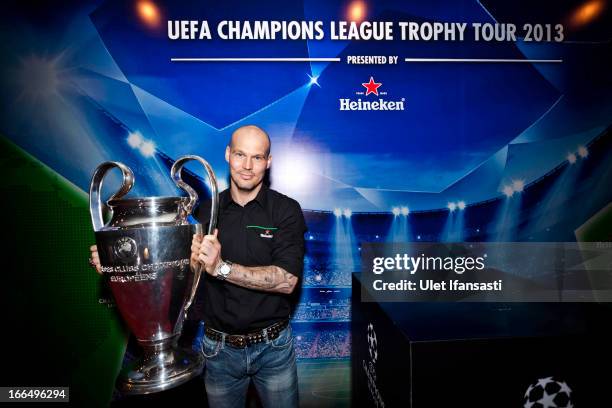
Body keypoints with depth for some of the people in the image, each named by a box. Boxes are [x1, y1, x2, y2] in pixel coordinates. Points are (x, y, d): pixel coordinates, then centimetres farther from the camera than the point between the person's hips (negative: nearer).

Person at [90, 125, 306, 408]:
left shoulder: (286, 210, -12)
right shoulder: (205, 212, -3)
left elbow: (287, 280, -21)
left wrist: (221, 268, -31)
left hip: (272, 346, -1)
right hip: (219, 349, 2)